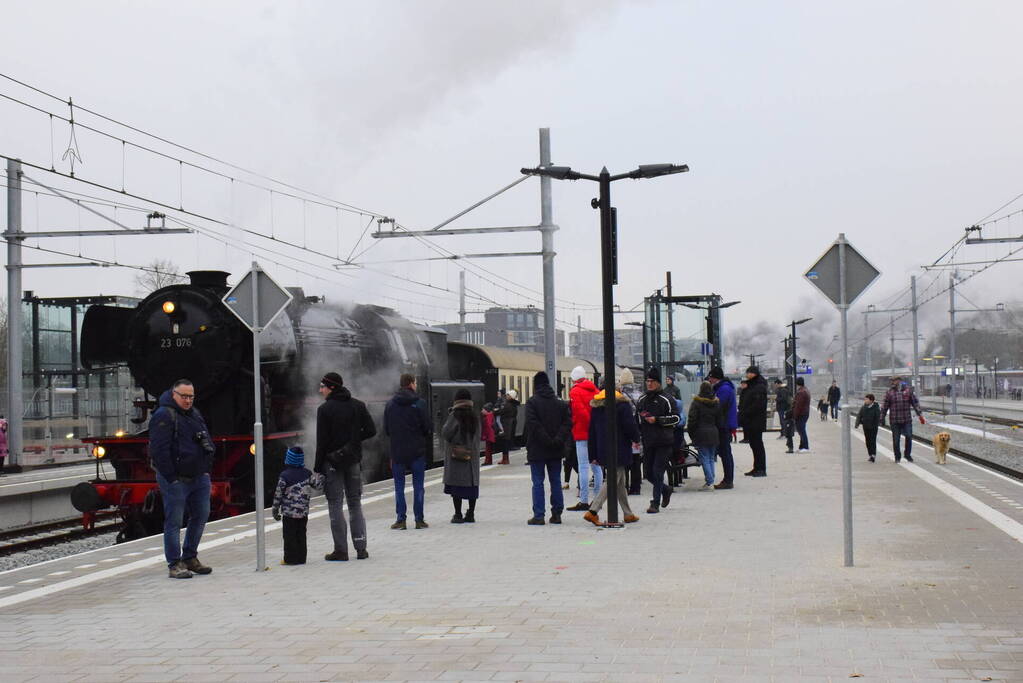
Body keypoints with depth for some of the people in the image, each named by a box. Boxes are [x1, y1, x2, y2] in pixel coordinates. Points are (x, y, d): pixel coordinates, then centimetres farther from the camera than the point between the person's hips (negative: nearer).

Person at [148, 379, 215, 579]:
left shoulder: (195, 413, 15)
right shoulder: (163, 416, -12)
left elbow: (207, 441, 23)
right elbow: (159, 450, -17)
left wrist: (206, 469, 14)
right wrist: (171, 478, -18)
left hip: (199, 477, 8)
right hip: (176, 479, -8)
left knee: (200, 517, 11)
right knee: (174, 521, -3)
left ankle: (190, 558, 24)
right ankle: (174, 565, 0)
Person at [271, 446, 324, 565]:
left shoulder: (284, 476, -9)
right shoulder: (307, 474, 0)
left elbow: (278, 494, -6)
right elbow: (318, 484, 3)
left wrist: (275, 510, 2)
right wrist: (321, 475, 18)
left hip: (288, 512, -4)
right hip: (303, 512, 4)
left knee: (289, 536, 3)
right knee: (301, 535, 12)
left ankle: (290, 558, 2)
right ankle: (301, 557, 13)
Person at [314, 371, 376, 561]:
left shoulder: (324, 409, -10)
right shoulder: (358, 405, 4)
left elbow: (322, 441, -12)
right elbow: (371, 430, 1)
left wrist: (318, 467, -6)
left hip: (332, 461, -5)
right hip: (354, 460, 5)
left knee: (335, 506, 0)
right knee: (355, 504, 12)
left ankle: (341, 550, -1)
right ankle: (361, 548, 10)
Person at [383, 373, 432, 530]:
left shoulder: (390, 404, 2)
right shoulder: (419, 403, -8)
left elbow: (386, 429, 4)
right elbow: (428, 428, -7)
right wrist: (424, 440, 12)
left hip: (397, 451, 2)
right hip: (417, 451, -2)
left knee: (399, 486, 7)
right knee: (418, 485, 5)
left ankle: (400, 519, 3)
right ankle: (419, 519, 5)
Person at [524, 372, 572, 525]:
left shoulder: (532, 402, -7)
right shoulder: (560, 403, 8)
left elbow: (533, 425, -17)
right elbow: (568, 422, -1)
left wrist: (547, 440, -15)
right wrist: (558, 440, -8)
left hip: (537, 449, -4)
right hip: (556, 451, 4)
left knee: (538, 483, -1)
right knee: (555, 482, 11)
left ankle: (538, 515, -3)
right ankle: (557, 514, 11)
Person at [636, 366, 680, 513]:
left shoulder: (666, 399, -5)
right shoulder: (642, 399, 14)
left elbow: (675, 418, -8)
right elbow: (637, 418, 25)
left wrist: (657, 420, -16)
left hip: (663, 442, -6)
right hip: (648, 442, 6)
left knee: (657, 472, -9)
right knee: (649, 474, 9)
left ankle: (655, 503, -3)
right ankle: (666, 490, 35)